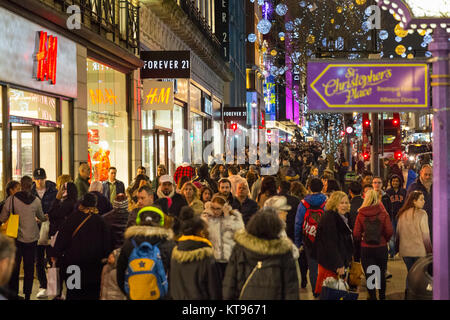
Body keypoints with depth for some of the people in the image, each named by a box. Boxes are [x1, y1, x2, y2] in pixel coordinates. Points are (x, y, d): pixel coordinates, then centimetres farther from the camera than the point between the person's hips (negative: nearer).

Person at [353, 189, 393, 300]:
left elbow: (356, 234, -9)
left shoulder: (360, 214, -8)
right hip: (381, 247, 1)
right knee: (382, 274, 17)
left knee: (369, 275, 8)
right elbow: (389, 231, -11)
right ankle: (382, 296, 27)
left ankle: (372, 296, 11)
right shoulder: (383, 213, -9)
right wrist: (384, 240, 9)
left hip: (366, 248, -1)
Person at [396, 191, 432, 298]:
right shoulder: (421, 214, -12)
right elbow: (425, 235, -11)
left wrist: (399, 248, 20)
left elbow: (398, 233, 10)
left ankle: (407, 293, 15)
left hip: (405, 250, 5)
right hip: (419, 251, -5)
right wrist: (429, 251, -3)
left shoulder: (402, 214, 3)